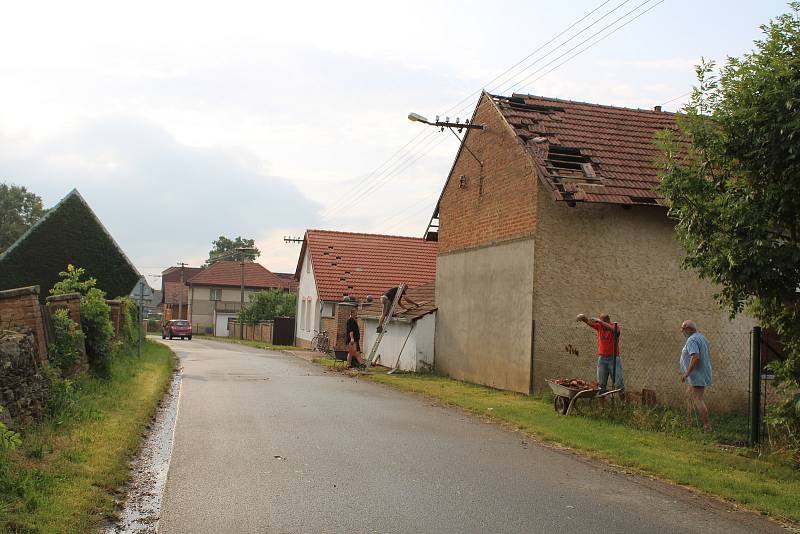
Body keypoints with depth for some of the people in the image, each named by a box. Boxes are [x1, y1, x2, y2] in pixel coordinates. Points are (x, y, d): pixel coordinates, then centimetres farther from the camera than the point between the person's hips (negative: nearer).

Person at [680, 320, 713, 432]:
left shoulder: (692, 340, -18)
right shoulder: (701, 337, 14)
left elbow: (695, 357, -30)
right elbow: (708, 354, 21)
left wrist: (687, 373, -26)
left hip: (697, 376, -11)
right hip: (700, 375, 11)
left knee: (698, 400, -9)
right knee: (689, 396, 19)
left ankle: (707, 426, -8)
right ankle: (689, 422, 24)